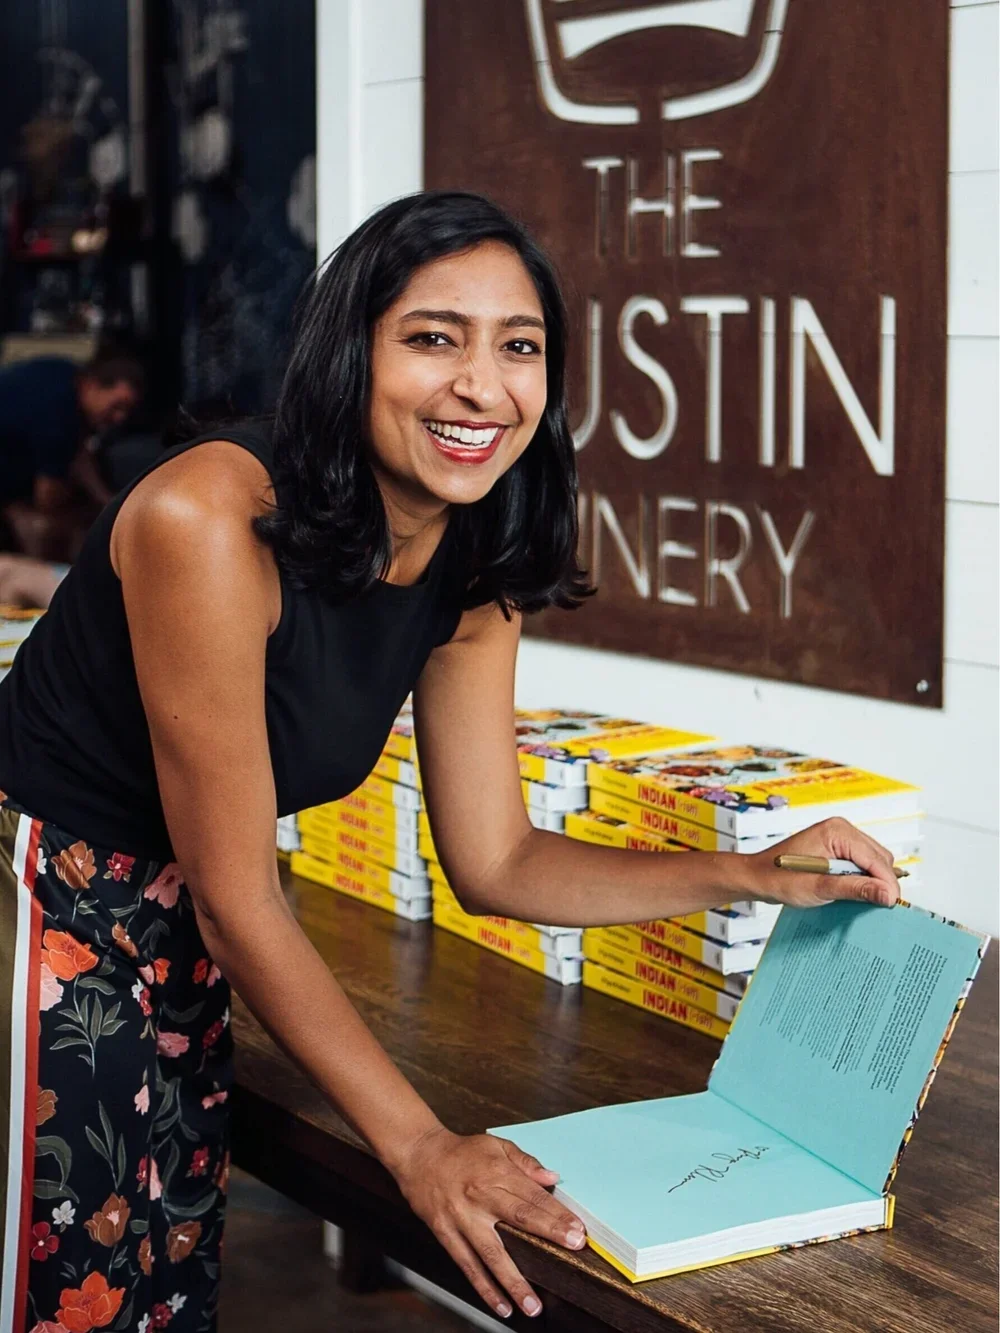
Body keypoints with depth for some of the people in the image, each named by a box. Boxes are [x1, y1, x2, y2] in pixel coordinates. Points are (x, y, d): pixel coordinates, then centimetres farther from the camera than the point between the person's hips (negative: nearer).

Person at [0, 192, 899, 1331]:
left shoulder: (473, 574, -4)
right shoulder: (212, 521, -27)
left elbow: (493, 861, 4)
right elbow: (237, 898, -22)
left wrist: (753, 876, -7)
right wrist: (417, 1146, -22)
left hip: (175, 942, 7)